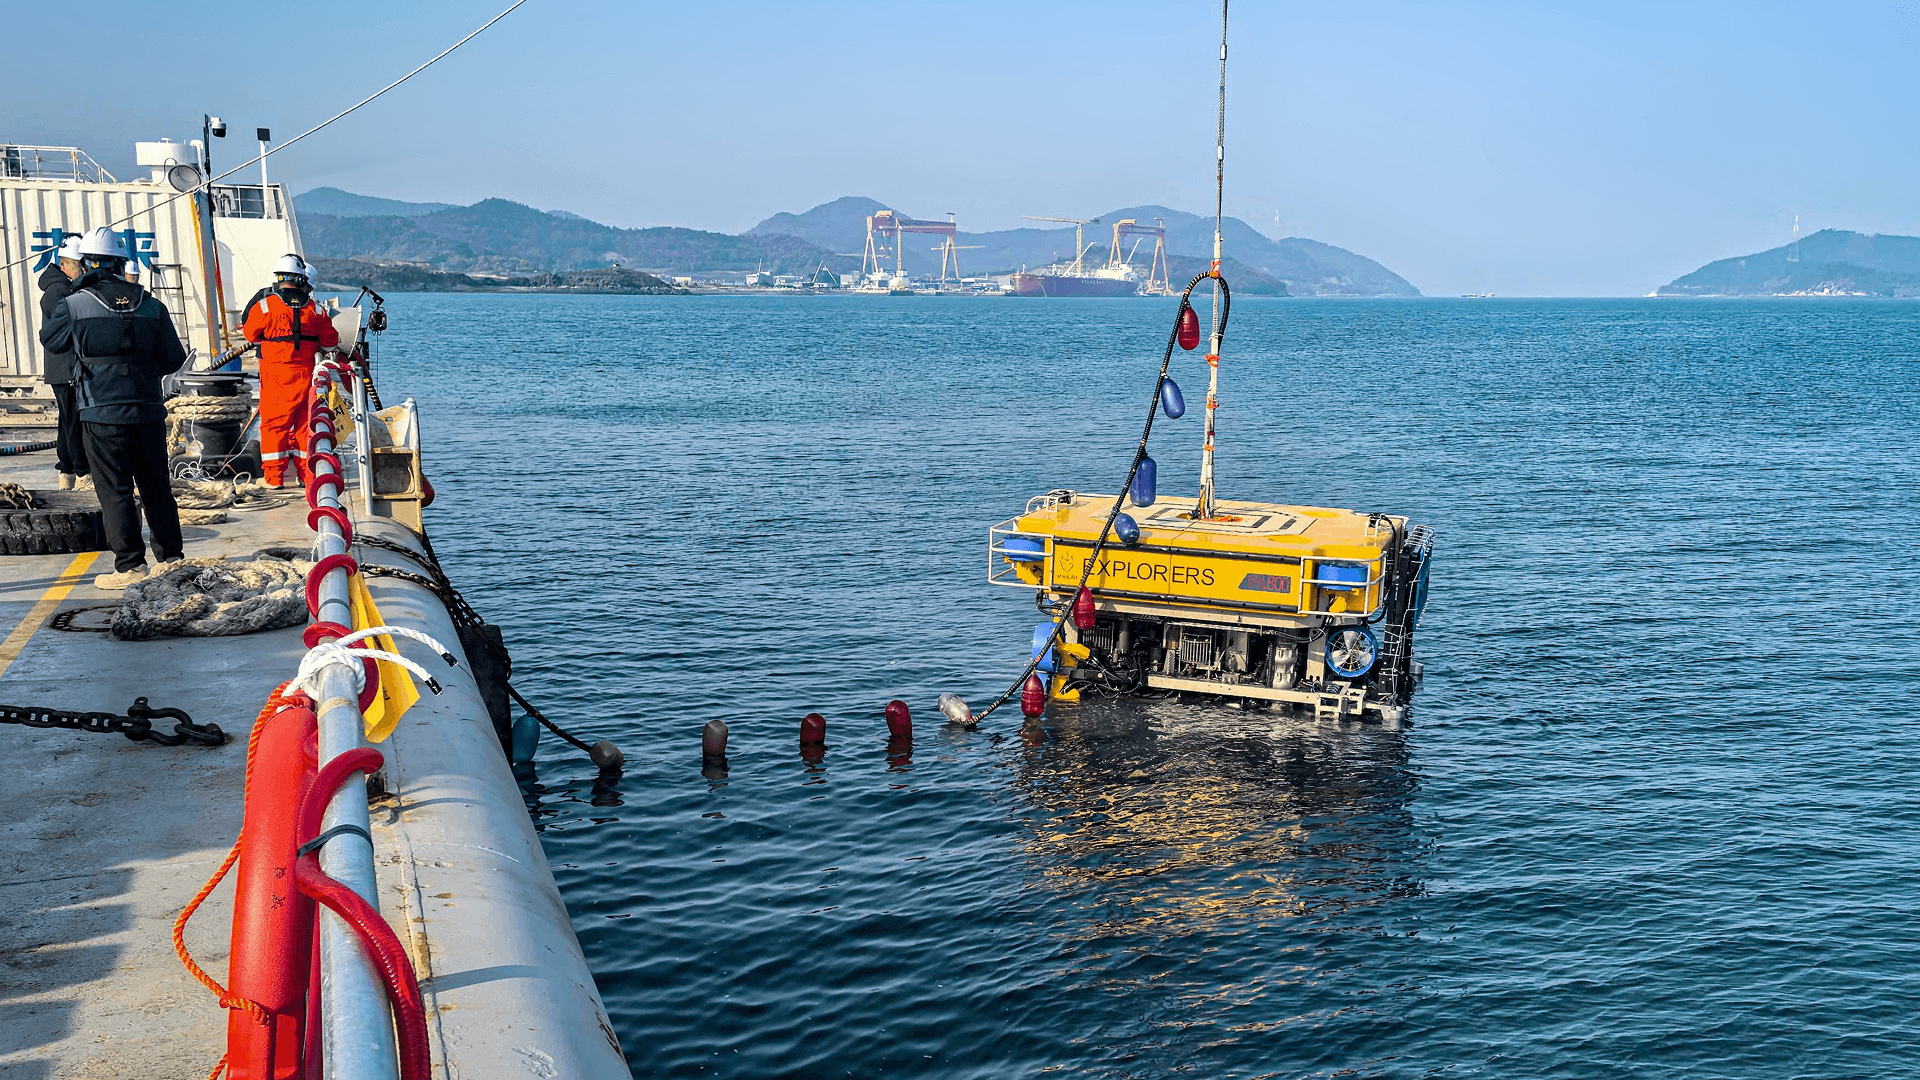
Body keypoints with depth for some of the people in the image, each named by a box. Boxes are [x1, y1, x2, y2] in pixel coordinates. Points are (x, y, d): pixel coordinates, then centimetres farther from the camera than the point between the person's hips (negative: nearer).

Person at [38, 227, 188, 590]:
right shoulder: (151, 305, 3)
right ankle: (171, 557, 17)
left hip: (102, 413, -3)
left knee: (114, 490, 2)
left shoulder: (75, 305, -6)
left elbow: (50, 338, 14)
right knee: (156, 486, 13)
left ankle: (130, 566, 2)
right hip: (148, 410, 4)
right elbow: (173, 358, 7)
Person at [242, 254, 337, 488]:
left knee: (274, 423, 5)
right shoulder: (314, 308, 0)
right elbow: (330, 339, 7)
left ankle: (274, 475, 3)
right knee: (305, 423, 10)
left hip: (275, 372, -2)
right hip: (305, 372, 2)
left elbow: (251, 334, 7)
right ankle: (306, 474, 13)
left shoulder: (265, 304, -5)